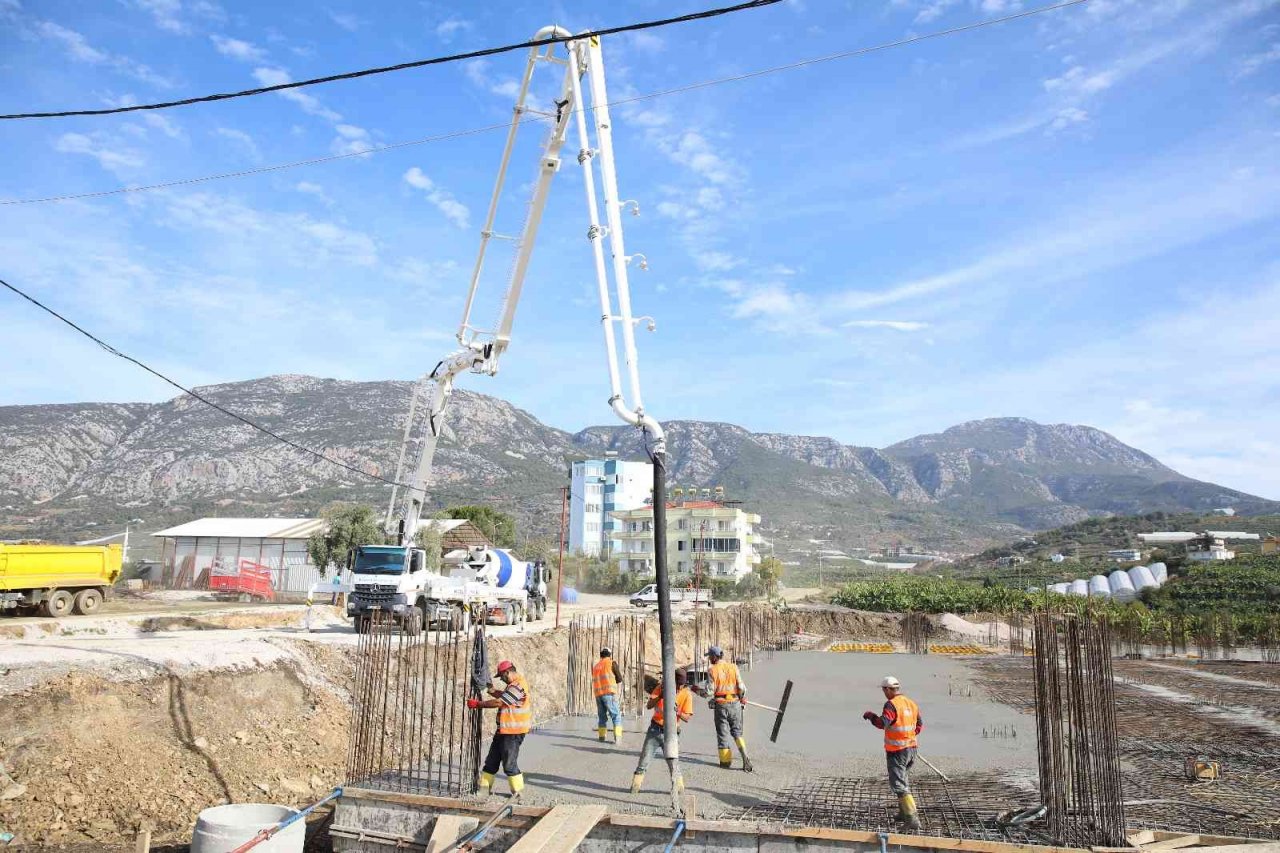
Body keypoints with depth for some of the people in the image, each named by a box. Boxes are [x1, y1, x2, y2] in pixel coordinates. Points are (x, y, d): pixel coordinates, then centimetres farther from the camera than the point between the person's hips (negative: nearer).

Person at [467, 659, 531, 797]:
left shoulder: (518, 686, -21)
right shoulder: (512, 685, 13)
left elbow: (499, 702, -23)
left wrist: (477, 704, -16)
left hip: (513, 731, -10)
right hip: (504, 729, 10)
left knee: (509, 763, -2)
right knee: (492, 759, 14)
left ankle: (517, 791, 11)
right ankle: (485, 787, 23)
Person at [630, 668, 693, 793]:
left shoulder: (687, 695, -7)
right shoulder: (662, 687, -5)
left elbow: (687, 718, -10)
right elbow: (649, 705, -10)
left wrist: (677, 712, -30)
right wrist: (660, 697, -27)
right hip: (655, 729, 1)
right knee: (645, 759, 3)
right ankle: (635, 786, 13)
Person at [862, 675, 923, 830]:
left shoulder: (891, 704, -17)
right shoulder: (912, 704, 8)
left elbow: (882, 723, -27)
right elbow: (919, 726, 17)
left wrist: (871, 715, -11)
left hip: (896, 751, -8)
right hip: (911, 748, 8)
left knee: (899, 785, -4)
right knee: (902, 778, 25)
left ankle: (913, 819, -8)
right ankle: (904, 812, 32)